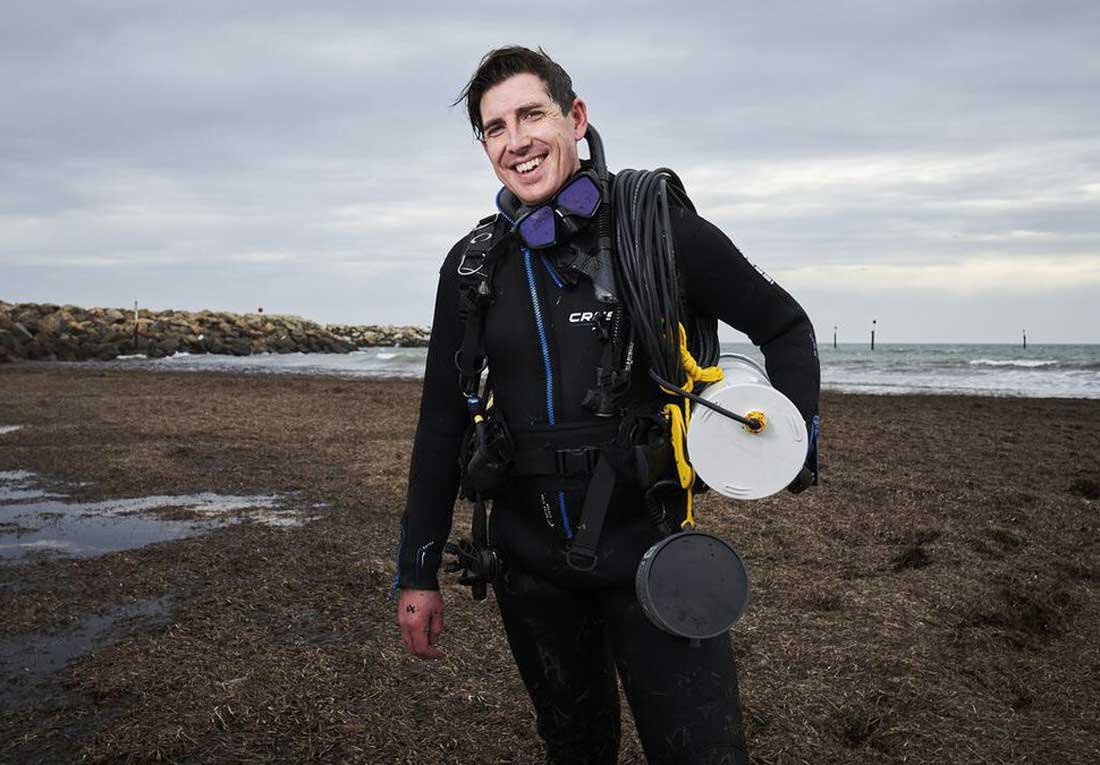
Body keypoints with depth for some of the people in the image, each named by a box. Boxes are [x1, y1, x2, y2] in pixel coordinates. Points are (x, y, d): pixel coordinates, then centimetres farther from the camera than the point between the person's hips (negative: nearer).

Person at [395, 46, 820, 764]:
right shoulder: (471, 265, 2)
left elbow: (784, 327, 3)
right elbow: (443, 423, 5)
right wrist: (418, 572, 5)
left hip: (650, 551, -3)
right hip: (530, 565, 4)